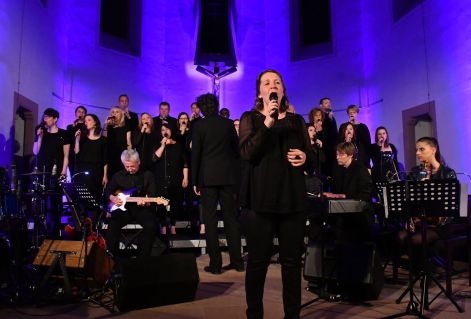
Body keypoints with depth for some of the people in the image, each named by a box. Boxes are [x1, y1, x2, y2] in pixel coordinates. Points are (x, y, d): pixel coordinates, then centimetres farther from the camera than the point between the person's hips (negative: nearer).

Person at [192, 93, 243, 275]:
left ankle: (215, 263, 5)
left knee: (210, 219, 3)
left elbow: (195, 154, -6)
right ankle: (237, 261, 14)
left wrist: (194, 181, 0)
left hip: (207, 177, -3)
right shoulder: (228, 123, 4)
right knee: (230, 217, 10)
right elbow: (236, 149, 9)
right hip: (227, 176, 3)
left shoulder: (199, 126, -5)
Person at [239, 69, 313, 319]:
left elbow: (312, 159, 16)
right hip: (261, 197, -2)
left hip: (293, 197, 3)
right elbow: (247, 153, -10)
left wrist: (305, 157, -7)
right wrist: (267, 124, -19)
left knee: (292, 259, 7)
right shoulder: (250, 118, 7)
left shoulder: (297, 120, 15)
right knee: (257, 259, 1)